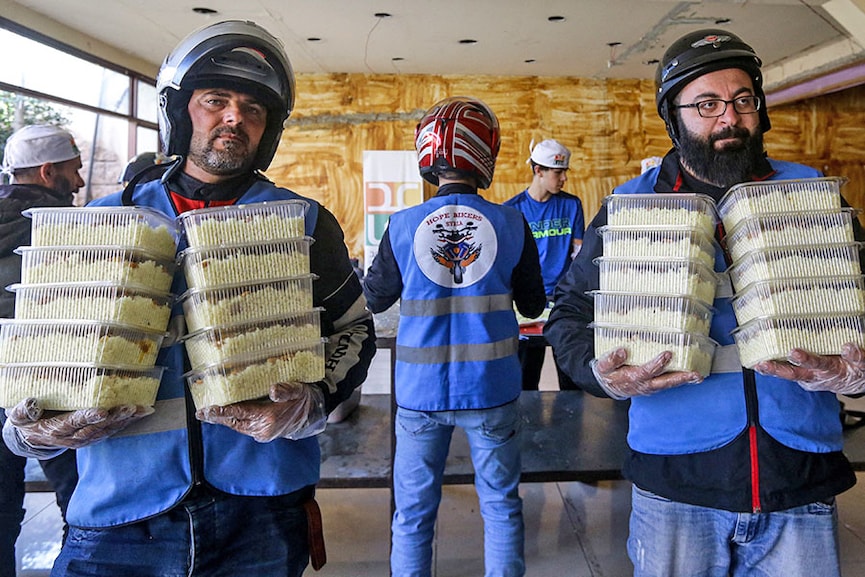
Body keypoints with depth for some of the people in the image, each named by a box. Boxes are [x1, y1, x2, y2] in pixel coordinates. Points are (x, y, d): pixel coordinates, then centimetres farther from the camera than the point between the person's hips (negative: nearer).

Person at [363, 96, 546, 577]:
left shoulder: (403, 226, -8)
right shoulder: (512, 225, -7)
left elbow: (375, 299, 6)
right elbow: (533, 306, 4)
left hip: (421, 391, 0)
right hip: (492, 389, 0)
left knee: (413, 514, 15)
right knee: (502, 505, 17)